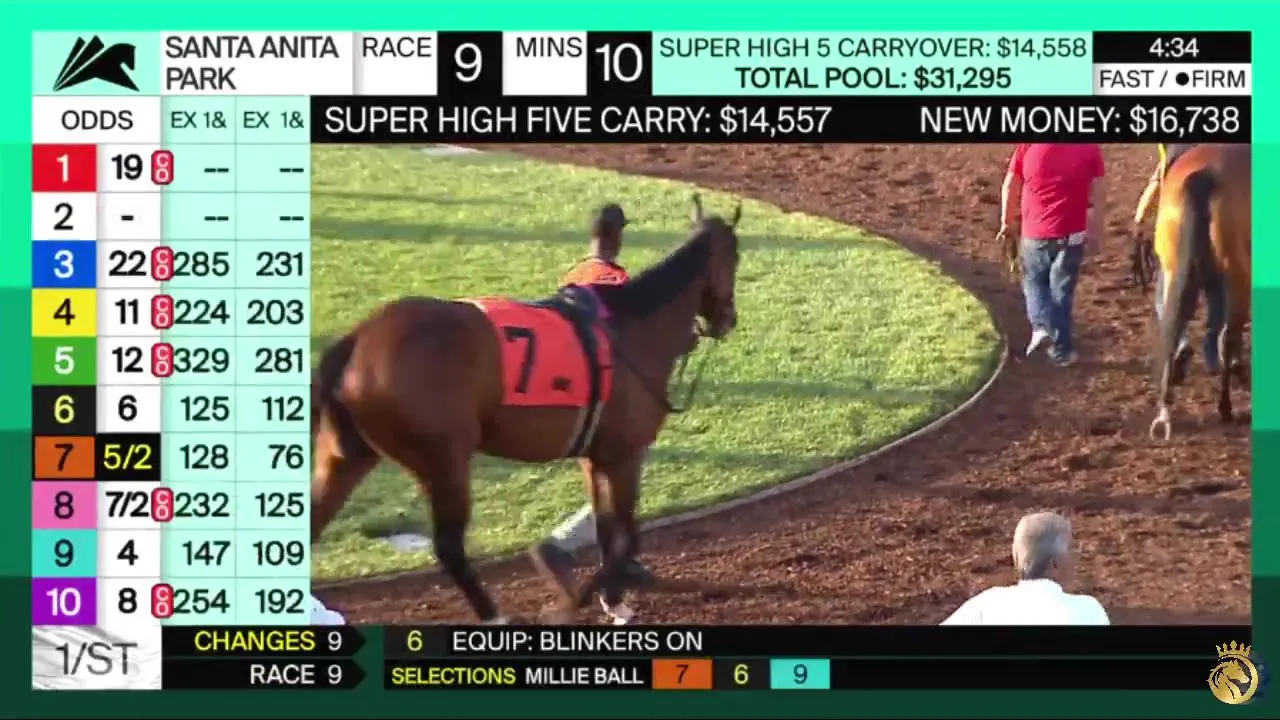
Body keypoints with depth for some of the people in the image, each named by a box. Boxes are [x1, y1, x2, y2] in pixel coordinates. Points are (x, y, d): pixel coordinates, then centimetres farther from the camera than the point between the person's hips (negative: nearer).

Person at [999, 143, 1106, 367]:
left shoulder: (1028, 145, -8)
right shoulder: (1089, 148, -8)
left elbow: (1010, 186, 0)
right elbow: (1098, 191, -4)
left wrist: (1006, 223, 13)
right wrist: (1096, 228, 9)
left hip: (1035, 232, 0)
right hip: (1071, 234, 0)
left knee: (1034, 281, 22)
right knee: (1062, 290, 13)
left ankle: (1041, 326, 0)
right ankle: (1061, 349, 17)